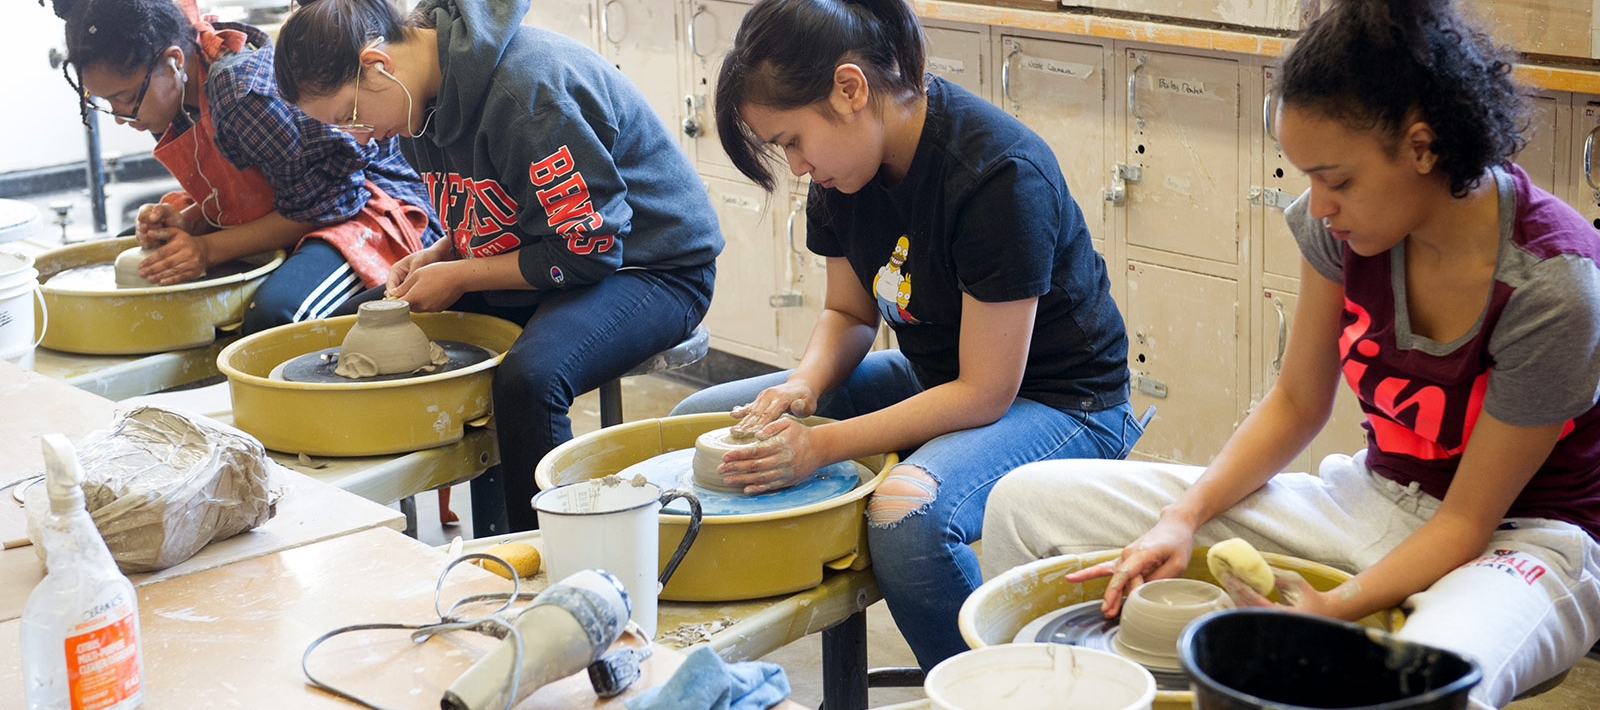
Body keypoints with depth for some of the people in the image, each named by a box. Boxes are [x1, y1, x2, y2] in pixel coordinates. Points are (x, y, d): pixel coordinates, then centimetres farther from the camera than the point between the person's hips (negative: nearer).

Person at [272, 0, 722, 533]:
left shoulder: (526, 89, -27)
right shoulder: (431, 90, 1)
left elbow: (587, 248, -25)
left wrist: (459, 277, -17)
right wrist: (439, 256, -3)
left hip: (656, 266, -9)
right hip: (539, 264, 10)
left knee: (527, 378, -36)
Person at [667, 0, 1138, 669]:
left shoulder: (1000, 175, -29)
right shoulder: (847, 168, -5)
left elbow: (985, 394, -26)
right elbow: (849, 312, 10)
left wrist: (821, 446, -27)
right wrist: (805, 383, -12)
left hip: (1058, 403, -8)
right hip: (935, 378, 9)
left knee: (906, 514, -39)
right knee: (697, 419, 5)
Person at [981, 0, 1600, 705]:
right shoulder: (1341, 224, -9)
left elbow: (1469, 519, -19)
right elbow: (1297, 403, 3)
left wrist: (1332, 608, -31)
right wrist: (1184, 518, -10)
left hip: (1520, 537, -6)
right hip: (1369, 499, 6)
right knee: (1029, 501, -2)